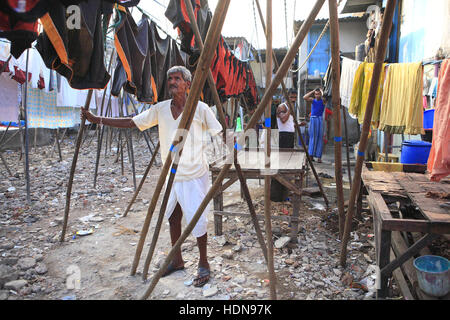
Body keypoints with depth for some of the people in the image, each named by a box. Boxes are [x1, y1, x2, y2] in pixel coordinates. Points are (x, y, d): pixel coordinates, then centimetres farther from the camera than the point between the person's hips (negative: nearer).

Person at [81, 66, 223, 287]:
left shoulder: (200, 109, -10)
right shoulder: (160, 109, 2)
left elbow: (219, 134, -6)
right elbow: (131, 122, 6)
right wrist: (97, 120, 2)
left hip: (194, 176, -5)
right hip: (171, 176, 6)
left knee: (198, 221, -1)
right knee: (172, 217, 16)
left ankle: (203, 264, 21)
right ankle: (177, 260, 36)